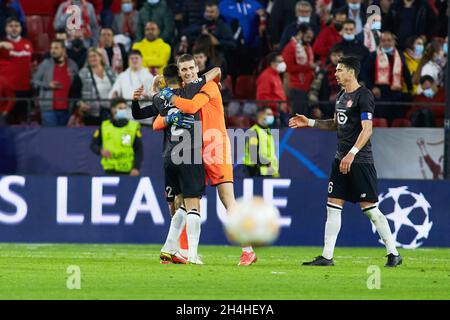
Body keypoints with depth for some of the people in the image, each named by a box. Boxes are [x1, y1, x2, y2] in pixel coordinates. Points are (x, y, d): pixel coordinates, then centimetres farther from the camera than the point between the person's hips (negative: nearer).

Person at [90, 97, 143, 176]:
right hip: (110, 170, 0)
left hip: (128, 172, 0)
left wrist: (136, 168, -7)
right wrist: (101, 151, -11)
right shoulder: (104, 126, 7)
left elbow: (139, 150, 4)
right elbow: (93, 145, 12)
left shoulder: (134, 127, 4)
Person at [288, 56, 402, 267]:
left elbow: (367, 129, -19)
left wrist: (352, 154, -28)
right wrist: (309, 122, 20)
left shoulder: (364, 96, -12)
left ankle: (393, 253, 2)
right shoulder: (341, 96, 15)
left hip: (360, 161, -9)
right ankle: (327, 256, 7)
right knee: (333, 207, 5)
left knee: (369, 208, -7)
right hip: (341, 160, 9)